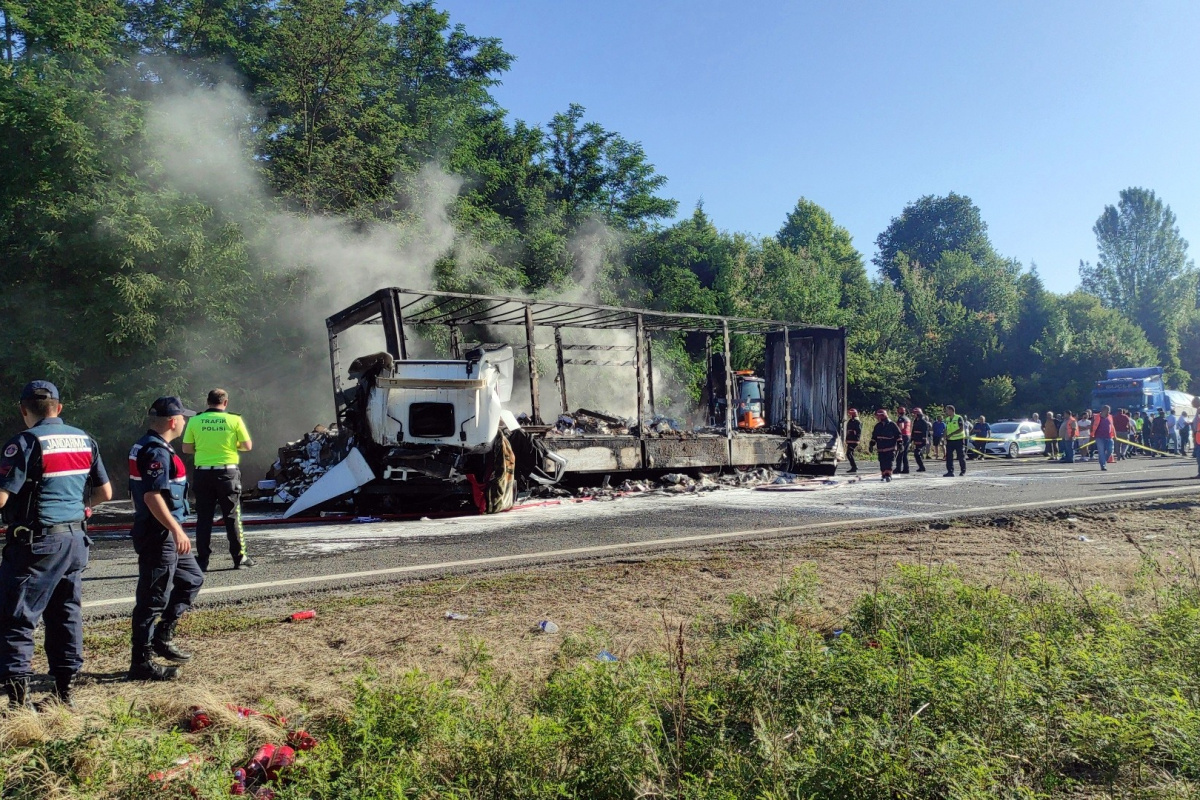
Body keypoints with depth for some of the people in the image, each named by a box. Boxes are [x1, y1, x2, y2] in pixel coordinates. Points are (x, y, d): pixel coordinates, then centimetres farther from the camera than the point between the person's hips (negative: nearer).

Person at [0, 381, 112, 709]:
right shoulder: (84, 440, 7)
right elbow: (105, 492, 12)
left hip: (36, 542, -6)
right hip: (76, 538, 7)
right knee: (66, 614, 14)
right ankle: (64, 691, 21)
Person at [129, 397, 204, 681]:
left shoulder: (146, 446, 14)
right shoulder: (157, 451, -19)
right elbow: (152, 495, -26)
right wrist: (177, 531, -26)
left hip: (165, 534, 11)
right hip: (158, 535, -11)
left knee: (192, 579, 20)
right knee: (154, 597, -2)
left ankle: (162, 637, 24)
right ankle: (141, 663, 7)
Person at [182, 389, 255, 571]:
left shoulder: (195, 421, 1)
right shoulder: (234, 420, -4)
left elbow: (186, 448, 4)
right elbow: (247, 446, -3)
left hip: (203, 473, 1)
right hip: (228, 472, -1)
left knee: (203, 518, 8)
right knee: (232, 517, 6)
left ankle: (202, 560, 9)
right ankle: (240, 558, 10)